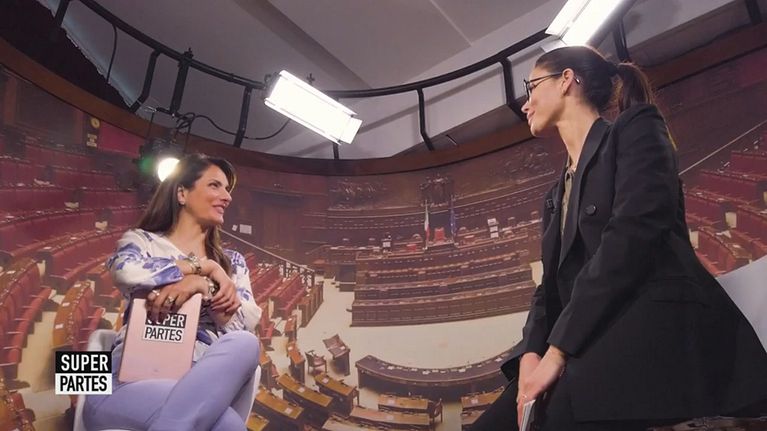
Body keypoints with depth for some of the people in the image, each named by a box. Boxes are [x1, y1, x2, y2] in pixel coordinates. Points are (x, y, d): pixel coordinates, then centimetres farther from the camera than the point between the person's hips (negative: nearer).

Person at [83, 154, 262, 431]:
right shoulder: (141, 241, 14)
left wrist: (202, 286, -12)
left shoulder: (232, 262, 23)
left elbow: (247, 322, 4)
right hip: (131, 381, -4)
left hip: (202, 384, 4)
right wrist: (206, 268, -6)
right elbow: (125, 272, -13)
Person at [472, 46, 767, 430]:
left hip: (657, 332, -7)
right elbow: (553, 283, 16)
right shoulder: (557, 193, 26)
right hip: (595, 346, 7)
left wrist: (558, 349, -17)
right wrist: (531, 352, -5)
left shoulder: (636, 129, 4)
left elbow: (633, 235, -13)